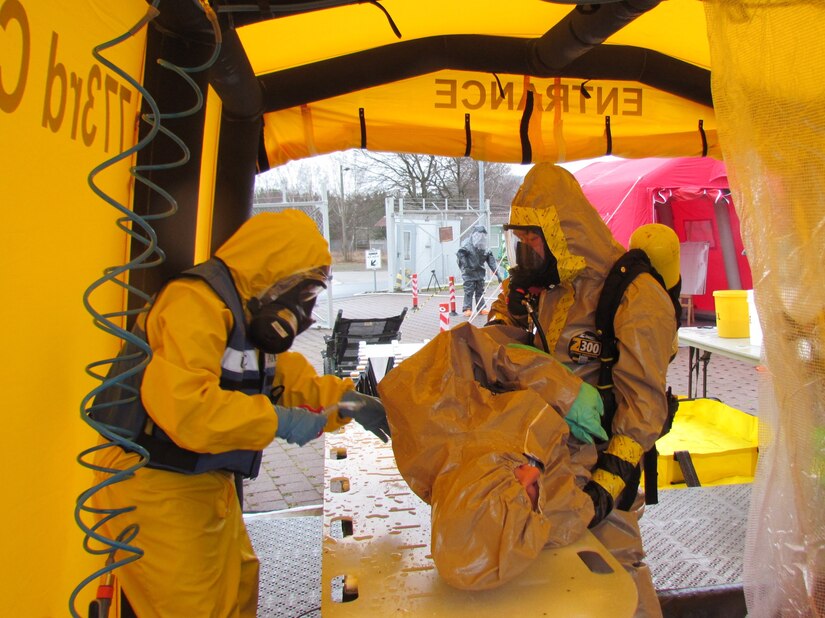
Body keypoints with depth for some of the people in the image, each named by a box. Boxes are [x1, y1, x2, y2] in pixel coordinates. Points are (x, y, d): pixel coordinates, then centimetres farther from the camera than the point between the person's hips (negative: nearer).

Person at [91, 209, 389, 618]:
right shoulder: (197, 303, -23)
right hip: (157, 488, -9)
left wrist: (346, 400, -2)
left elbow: (292, 378, 13)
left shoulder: (248, 314, 9)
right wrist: (278, 420, -28)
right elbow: (182, 405, -36)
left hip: (208, 485, 10)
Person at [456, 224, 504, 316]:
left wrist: (497, 273, 2)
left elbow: (491, 260, 7)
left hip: (480, 272, 6)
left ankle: (482, 308, 17)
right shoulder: (467, 244, -11)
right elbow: (460, 254, -20)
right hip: (469, 273, -6)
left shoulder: (484, 247, 7)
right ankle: (467, 309, -1)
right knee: (469, 291, -6)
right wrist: (465, 267, -26)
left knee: (480, 291, 10)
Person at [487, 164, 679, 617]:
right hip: (546, 444, 6)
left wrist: (609, 482, -21)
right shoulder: (544, 285, 4)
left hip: (599, 452, -6)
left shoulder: (636, 295, -16)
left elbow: (643, 400, -17)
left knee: (616, 560, -1)